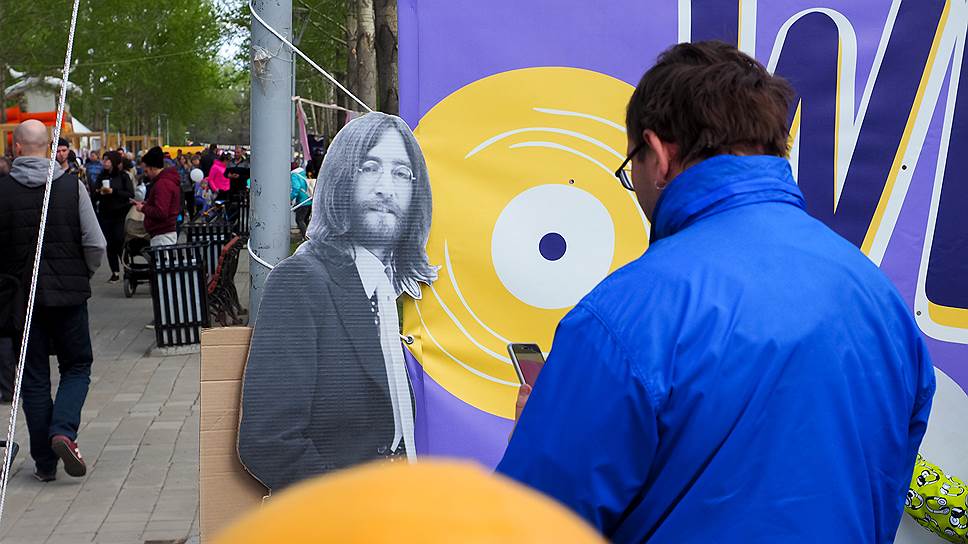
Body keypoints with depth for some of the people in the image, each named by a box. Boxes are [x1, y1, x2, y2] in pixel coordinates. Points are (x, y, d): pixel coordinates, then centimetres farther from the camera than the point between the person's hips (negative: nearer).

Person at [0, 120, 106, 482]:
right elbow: (95, 245, -6)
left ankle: (44, 462, 13)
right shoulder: (72, 185, -6)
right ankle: (64, 429, -9)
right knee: (77, 366, 15)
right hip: (69, 292, -1)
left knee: (34, 377, 9)